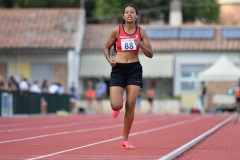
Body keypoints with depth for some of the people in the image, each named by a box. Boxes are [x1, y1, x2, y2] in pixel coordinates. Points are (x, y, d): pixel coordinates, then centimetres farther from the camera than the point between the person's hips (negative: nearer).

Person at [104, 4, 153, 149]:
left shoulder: (141, 32, 2)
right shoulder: (117, 31, 0)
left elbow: (150, 54, 2)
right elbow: (107, 47, 14)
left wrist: (140, 44, -16)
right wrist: (109, 59, -6)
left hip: (134, 69, 1)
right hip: (118, 69, -1)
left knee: (130, 106, -4)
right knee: (116, 105, -14)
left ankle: (125, 140, 9)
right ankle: (118, 107, 28)